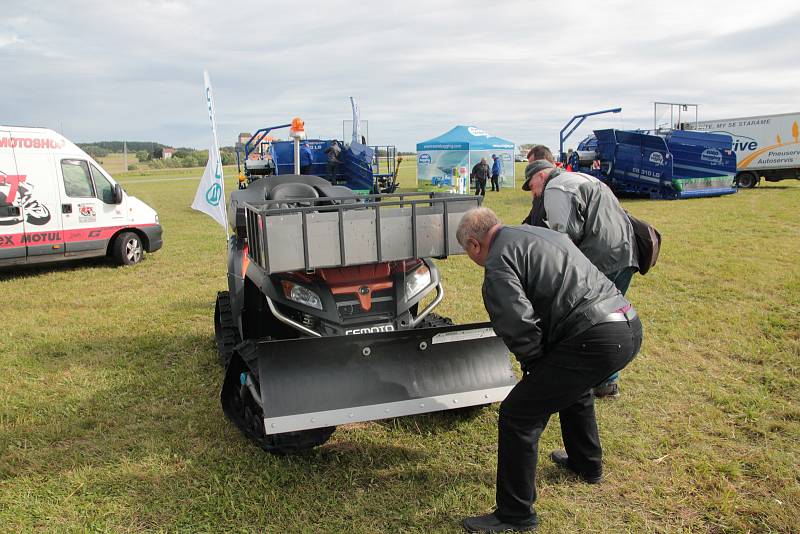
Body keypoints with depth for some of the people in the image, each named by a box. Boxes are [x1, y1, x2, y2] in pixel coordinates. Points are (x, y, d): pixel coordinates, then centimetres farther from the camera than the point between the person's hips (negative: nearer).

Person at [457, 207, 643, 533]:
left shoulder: (499, 261, -6)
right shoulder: (545, 234, 23)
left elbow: (519, 326, -17)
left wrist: (533, 365, 4)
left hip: (595, 340, -10)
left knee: (517, 416, 0)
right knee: (573, 386, 37)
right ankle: (586, 465, 56)